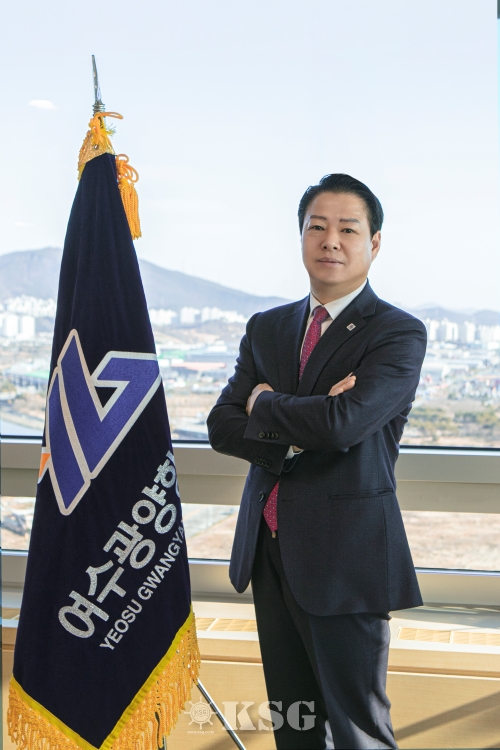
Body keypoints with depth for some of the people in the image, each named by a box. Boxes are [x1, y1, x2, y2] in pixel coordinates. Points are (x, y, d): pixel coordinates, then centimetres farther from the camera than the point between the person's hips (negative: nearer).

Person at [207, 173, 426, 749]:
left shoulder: (399, 334, -9)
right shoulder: (266, 328, 11)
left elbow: (342, 422, -25)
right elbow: (221, 427, 2)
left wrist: (265, 403, -6)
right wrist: (298, 431, -16)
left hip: (345, 556, -6)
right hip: (269, 549, 6)